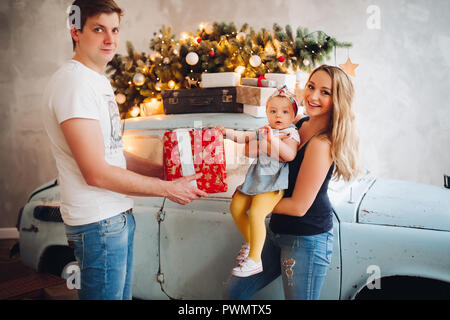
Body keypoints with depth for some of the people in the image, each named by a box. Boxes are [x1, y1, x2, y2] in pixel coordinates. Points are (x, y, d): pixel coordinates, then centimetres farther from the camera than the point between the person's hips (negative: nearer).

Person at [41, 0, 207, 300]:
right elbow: (97, 173, -22)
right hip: (98, 222, -10)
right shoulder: (73, 81, -17)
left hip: (119, 214, 10)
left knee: (123, 294, 20)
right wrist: (168, 188, -15)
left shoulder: (99, 81, 15)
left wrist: (167, 171, 9)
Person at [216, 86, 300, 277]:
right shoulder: (264, 131, 19)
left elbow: (290, 155, -21)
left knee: (256, 213, -24)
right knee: (236, 206, 5)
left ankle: (254, 260, -14)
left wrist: (272, 139, -28)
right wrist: (227, 132, 19)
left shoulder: (291, 133, -4)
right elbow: (245, 137, 28)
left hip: (274, 183, -8)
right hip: (256, 179, 8)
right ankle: (249, 242, 26)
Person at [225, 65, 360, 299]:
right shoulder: (301, 124, 2)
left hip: (307, 240, -8)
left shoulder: (322, 144, -23)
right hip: (277, 231, 8)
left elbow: (299, 206, -20)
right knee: (236, 290, 13)